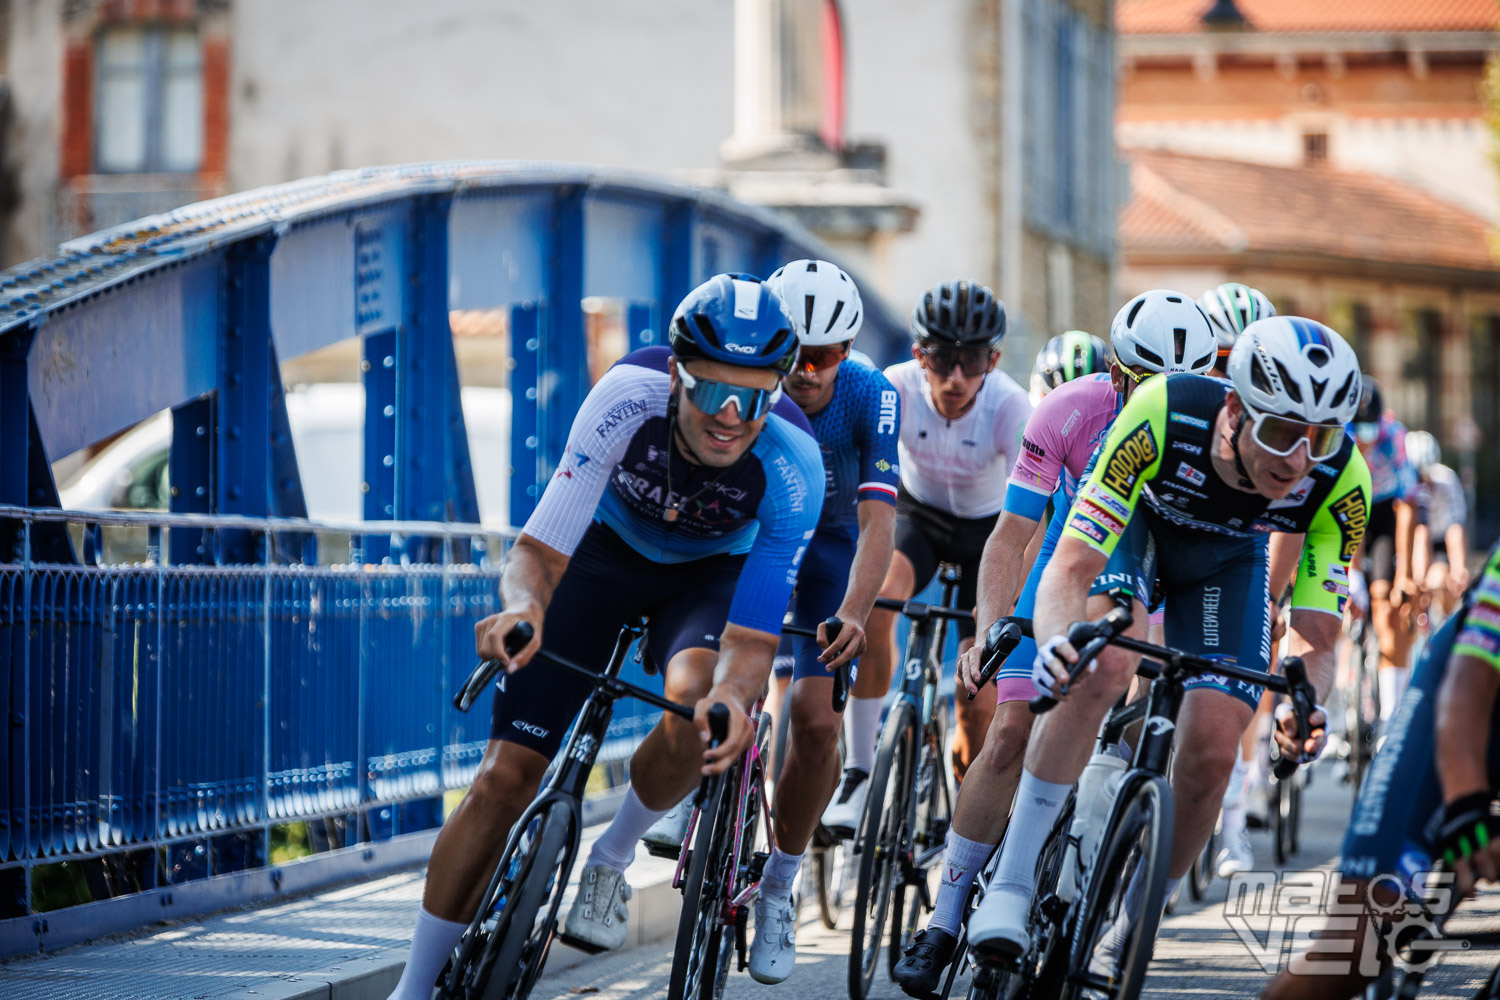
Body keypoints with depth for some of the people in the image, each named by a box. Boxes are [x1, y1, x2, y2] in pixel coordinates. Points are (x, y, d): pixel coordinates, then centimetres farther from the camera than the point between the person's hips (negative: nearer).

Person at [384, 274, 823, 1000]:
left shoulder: (792, 464, -34)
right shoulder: (628, 396, -35)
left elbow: (752, 639, -34)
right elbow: (539, 551, -33)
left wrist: (735, 698, -56)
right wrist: (522, 605, -55)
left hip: (711, 572, 0)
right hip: (607, 549, 0)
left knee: (697, 705, -34)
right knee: (504, 776, -10)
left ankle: (611, 861, -5)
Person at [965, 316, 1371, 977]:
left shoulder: (1340, 482, -33)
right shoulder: (1164, 415, -41)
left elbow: (1314, 639, -26)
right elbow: (1071, 569, -40)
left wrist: (1305, 701, -49)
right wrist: (1060, 638, -62)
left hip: (1225, 561, 2)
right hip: (1132, 526, -2)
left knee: (1211, 754, -13)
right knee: (1104, 666, -32)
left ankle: (1124, 938, 9)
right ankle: (1010, 886, -24)